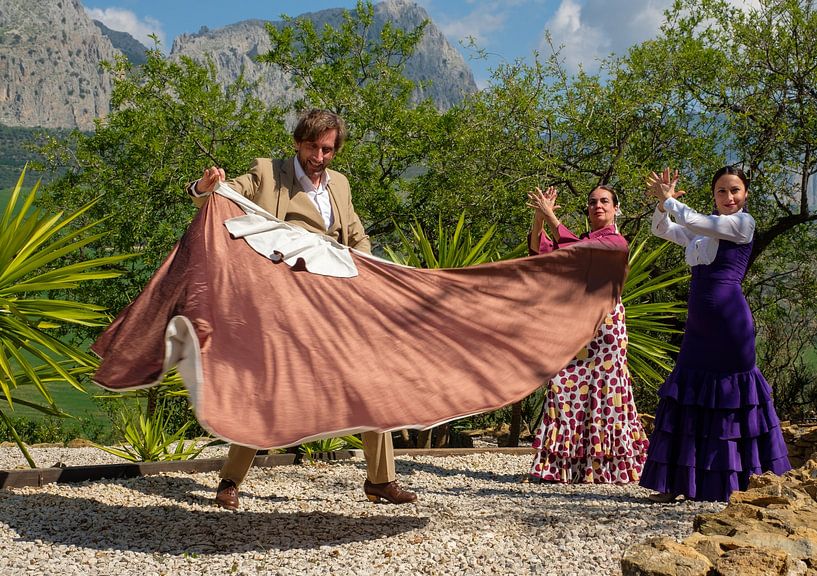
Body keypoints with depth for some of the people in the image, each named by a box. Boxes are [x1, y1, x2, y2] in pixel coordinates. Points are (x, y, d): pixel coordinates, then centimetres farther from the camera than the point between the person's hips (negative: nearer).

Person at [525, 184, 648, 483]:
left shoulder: (616, 241, 0)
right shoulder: (582, 238, 20)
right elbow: (539, 248, 9)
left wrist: (551, 216, -17)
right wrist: (538, 217, -7)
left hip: (604, 321, -6)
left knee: (603, 389, -5)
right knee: (564, 386, -2)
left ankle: (603, 465, 3)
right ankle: (563, 463, 0)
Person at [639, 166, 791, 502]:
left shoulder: (743, 223, -2)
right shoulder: (702, 235, 18)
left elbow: (691, 220, -11)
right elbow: (661, 229, 23)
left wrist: (668, 199, 4)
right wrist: (663, 202, 6)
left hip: (728, 320, -7)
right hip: (699, 323, 7)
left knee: (731, 393, -3)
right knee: (690, 395, 6)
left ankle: (743, 482, 7)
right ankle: (678, 483, 10)